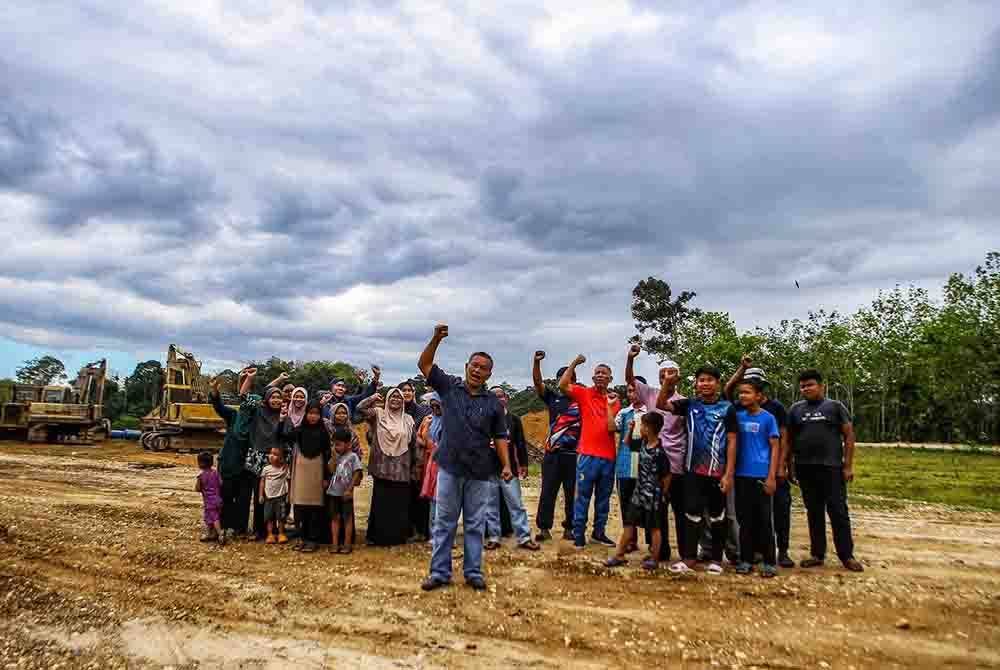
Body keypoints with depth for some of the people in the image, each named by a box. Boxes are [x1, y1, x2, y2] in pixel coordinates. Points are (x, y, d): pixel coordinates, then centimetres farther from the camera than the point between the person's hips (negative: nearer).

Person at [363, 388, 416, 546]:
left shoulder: (408, 419, 8)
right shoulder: (378, 413, 3)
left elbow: (414, 442, 10)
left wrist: (413, 465, 7)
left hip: (401, 468, 2)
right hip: (382, 466, -1)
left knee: (399, 503, 6)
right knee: (381, 502, 4)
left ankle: (398, 536, 19)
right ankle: (379, 536, 16)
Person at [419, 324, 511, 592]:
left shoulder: (493, 403, 3)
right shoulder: (449, 386, 2)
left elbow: (499, 437, 4)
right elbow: (424, 364, -1)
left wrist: (506, 465, -7)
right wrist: (436, 339, -16)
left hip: (479, 472, 1)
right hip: (449, 468, 0)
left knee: (475, 525, 9)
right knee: (444, 523, 8)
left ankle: (473, 572, 21)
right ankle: (440, 572, 18)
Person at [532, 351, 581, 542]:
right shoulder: (553, 397, 10)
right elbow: (537, 382, -1)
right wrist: (537, 362, -16)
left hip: (574, 454, -1)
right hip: (552, 453, 1)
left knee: (572, 493, 5)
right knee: (548, 492, 1)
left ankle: (569, 529, 16)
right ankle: (544, 529, 7)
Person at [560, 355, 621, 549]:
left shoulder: (614, 400, 6)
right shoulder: (584, 393, 1)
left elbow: (612, 427, -5)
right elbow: (562, 385, -15)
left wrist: (609, 404, -9)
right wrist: (574, 363, -16)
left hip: (608, 456, 3)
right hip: (588, 455, -3)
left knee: (603, 498, 14)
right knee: (583, 497, 1)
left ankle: (599, 532, 27)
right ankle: (579, 535, 10)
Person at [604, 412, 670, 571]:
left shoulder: (659, 452, -20)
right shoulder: (643, 444, 2)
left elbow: (667, 476, -12)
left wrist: (661, 495, -2)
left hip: (652, 496, -7)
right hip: (639, 492, 8)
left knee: (654, 527, 7)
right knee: (629, 524, 10)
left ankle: (654, 559, 19)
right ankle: (620, 555, 18)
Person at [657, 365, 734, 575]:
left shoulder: (727, 407, -1)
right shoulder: (690, 404, 5)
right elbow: (661, 405, -1)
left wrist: (728, 473, -7)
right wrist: (667, 382, -16)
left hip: (717, 472, -1)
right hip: (693, 470, 2)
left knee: (717, 516, 10)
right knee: (692, 514, 5)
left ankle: (716, 559, 22)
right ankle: (689, 558, 10)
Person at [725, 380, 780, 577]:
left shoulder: (768, 418, -3)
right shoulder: (737, 415, 5)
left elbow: (775, 447, -2)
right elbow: (732, 443, 7)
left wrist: (772, 476, -8)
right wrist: (729, 473, 3)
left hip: (762, 475, -3)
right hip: (742, 475, 3)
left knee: (764, 519, 2)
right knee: (745, 518, 9)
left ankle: (769, 561, 12)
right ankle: (746, 559, 17)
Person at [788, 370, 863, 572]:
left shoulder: (835, 406, 3)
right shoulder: (795, 409, 10)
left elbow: (849, 435, 0)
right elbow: (789, 439, 11)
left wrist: (848, 466, -6)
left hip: (832, 468, -3)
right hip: (805, 469, 3)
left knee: (838, 511, 1)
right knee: (814, 512, 9)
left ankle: (847, 555, 12)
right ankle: (817, 554, 17)